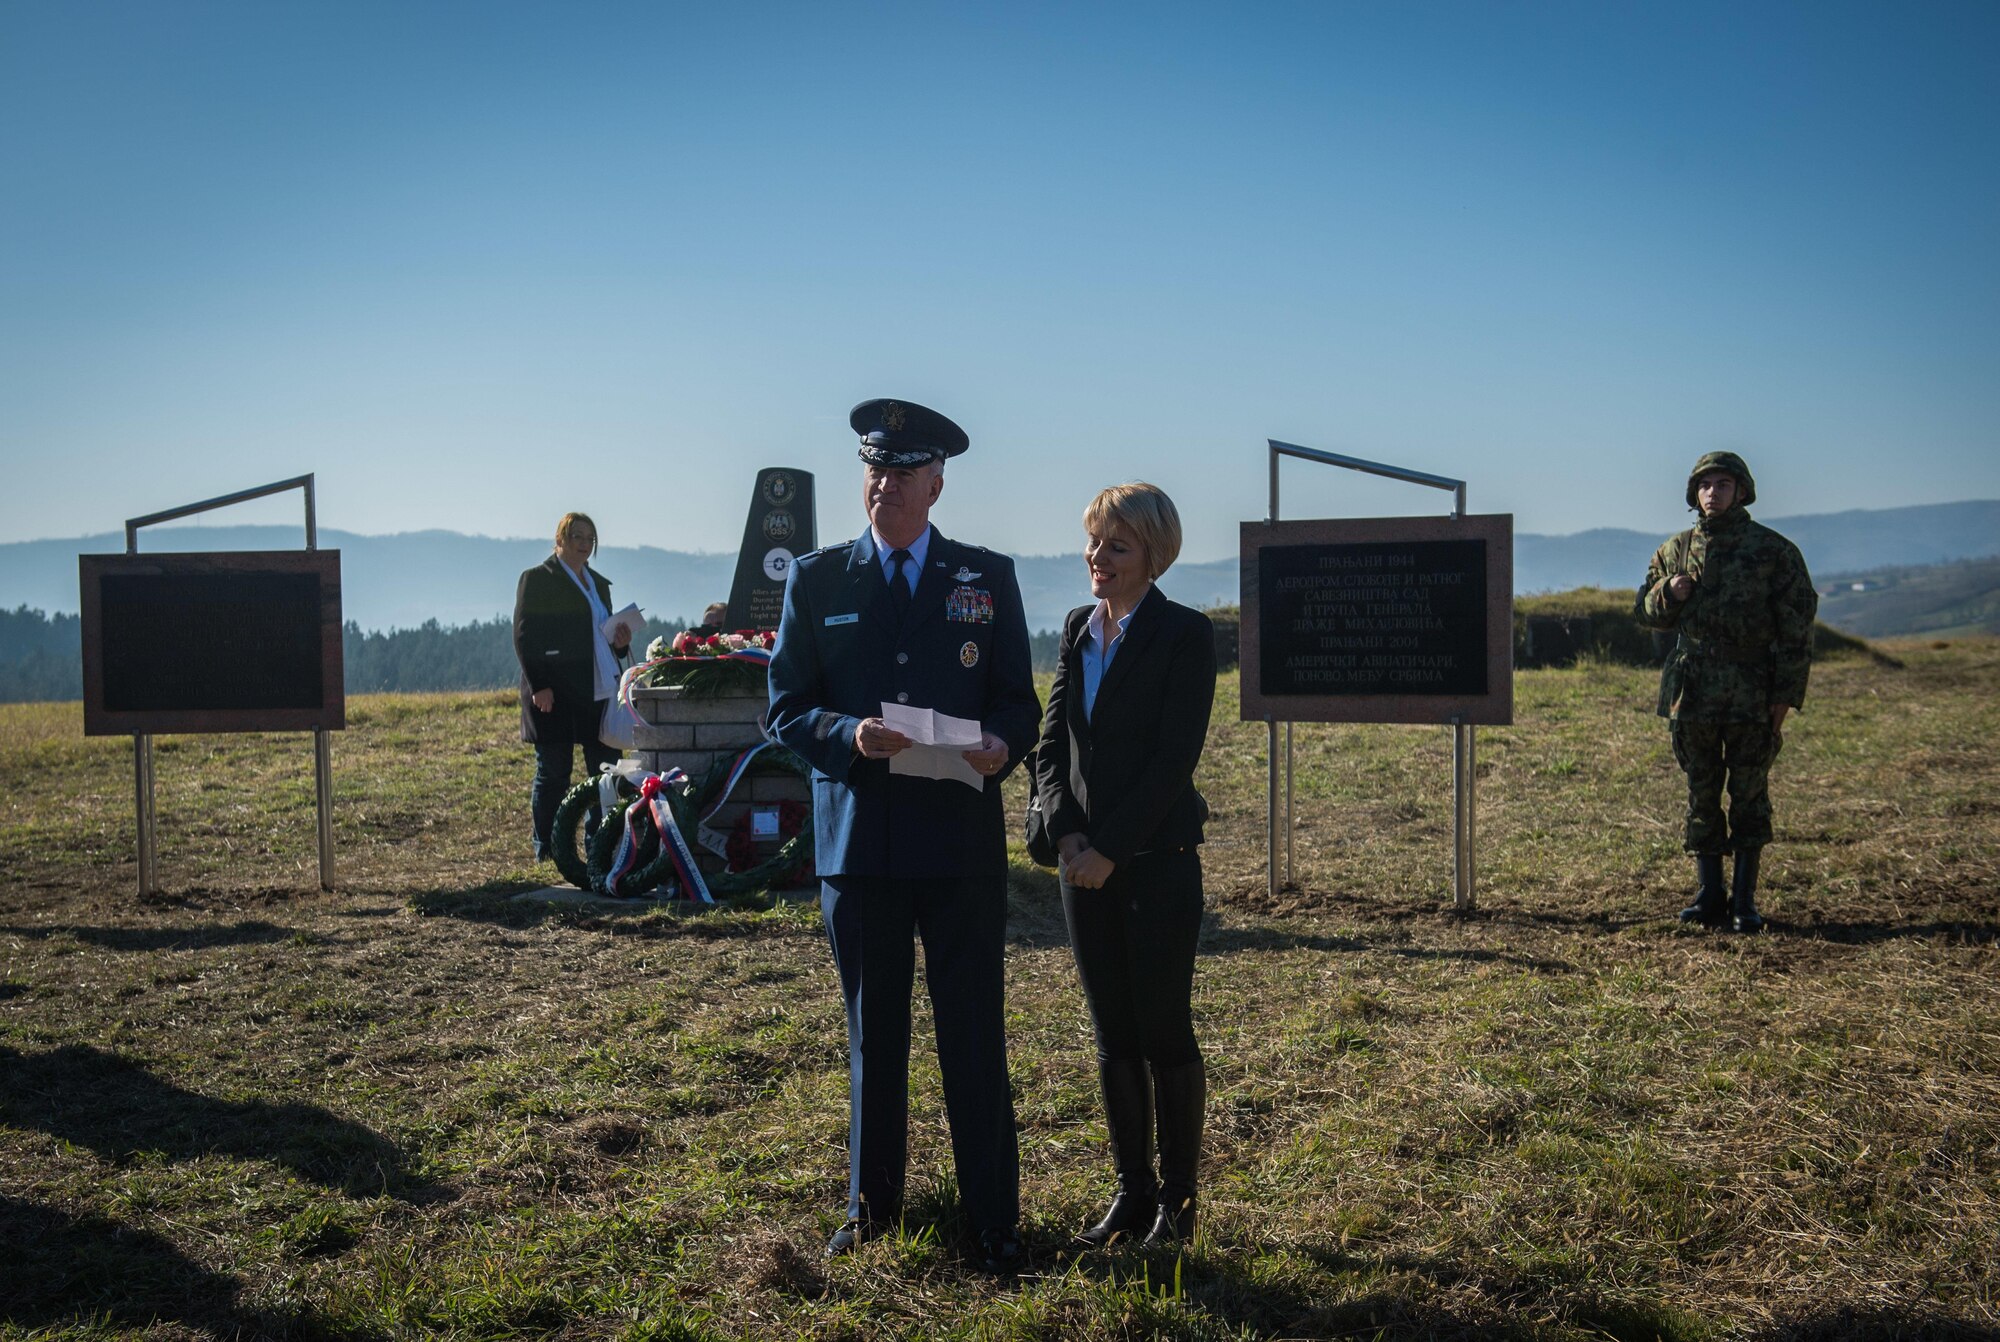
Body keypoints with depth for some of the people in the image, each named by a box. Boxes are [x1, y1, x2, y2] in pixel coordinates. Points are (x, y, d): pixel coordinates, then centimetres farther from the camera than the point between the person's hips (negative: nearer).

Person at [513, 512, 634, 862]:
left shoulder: (598, 583, 20)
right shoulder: (537, 579, -1)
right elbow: (524, 637, -8)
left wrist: (620, 643, 4)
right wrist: (538, 685, -17)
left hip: (599, 692, 7)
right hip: (554, 695, -6)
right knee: (553, 773, -1)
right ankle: (547, 848, 8)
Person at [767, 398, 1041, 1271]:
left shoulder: (988, 577, 7)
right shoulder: (816, 579, 6)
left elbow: (1019, 701, 7)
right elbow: (786, 711, 4)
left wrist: (1002, 746, -16)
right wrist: (849, 735, -17)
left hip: (963, 838, -1)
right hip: (857, 838, 1)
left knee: (974, 1034, 3)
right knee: (872, 1031, 13)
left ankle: (992, 1216, 16)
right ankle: (872, 1202, 29)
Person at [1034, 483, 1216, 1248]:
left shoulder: (1185, 635, -8)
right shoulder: (1077, 630, 10)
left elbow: (1174, 759, -14)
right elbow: (1051, 743, 8)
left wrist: (1108, 849, -15)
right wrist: (1066, 834, -7)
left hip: (1158, 862, -5)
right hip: (1085, 862, 6)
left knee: (1165, 1034, 3)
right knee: (1114, 1037, 11)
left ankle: (1178, 1199, 17)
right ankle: (1132, 1190, 22)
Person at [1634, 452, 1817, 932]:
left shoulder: (1774, 549, 0)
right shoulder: (1675, 551, 10)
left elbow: (1798, 626, -2)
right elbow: (1645, 612, 17)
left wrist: (1786, 693, -8)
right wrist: (1668, 593, -6)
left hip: (1752, 694, -3)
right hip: (1692, 693, 3)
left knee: (1749, 796, 2)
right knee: (1701, 796, 8)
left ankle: (1744, 901, 9)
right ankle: (1708, 896, 17)